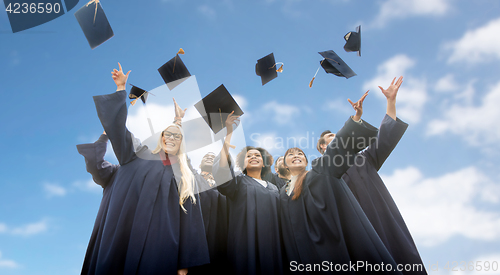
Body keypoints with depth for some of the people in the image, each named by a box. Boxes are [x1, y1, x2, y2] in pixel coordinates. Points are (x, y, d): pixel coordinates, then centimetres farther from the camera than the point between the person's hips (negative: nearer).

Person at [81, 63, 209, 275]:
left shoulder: (185, 176, 10)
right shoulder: (141, 156, 12)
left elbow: (189, 222, 5)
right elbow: (117, 125, 5)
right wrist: (121, 89, 0)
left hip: (160, 242, 0)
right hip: (124, 238, 1)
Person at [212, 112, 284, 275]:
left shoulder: (273, 189, 19)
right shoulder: (238, 182, 5)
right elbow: (223, 168, -16)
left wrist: (280, 247, 9)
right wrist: (229, 133, -24)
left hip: (271, 245, 4)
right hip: (247, 245, -4)